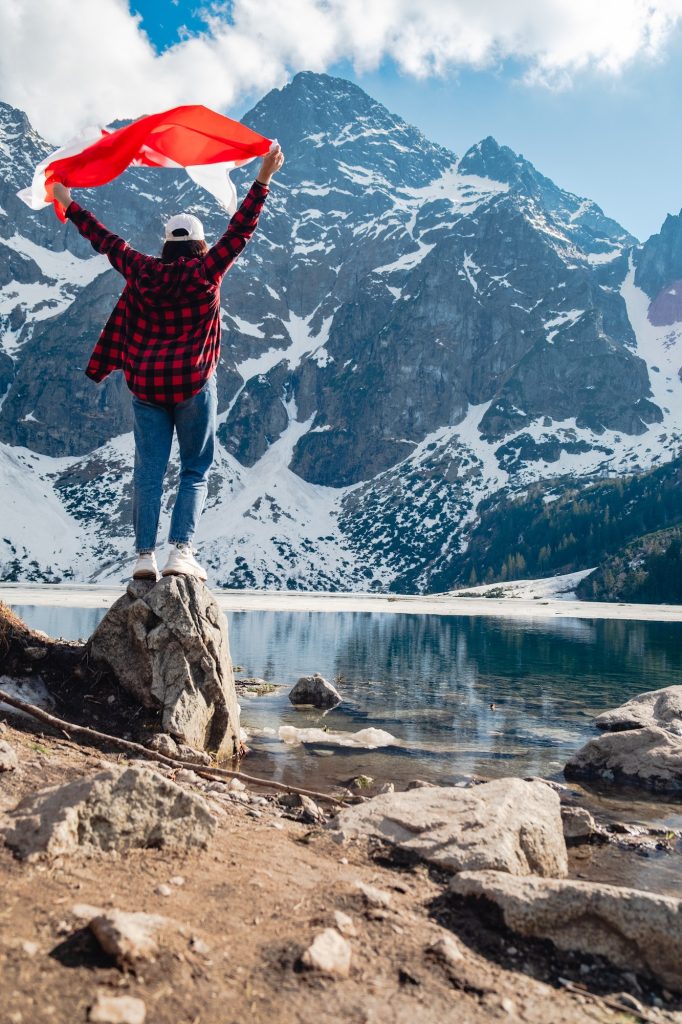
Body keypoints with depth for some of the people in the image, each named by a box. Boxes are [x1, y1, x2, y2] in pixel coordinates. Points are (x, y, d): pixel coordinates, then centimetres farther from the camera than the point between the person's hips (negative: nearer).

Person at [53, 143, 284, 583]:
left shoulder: (142, 271, 4)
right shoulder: (206, 272, -6)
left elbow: (107, 240, 16)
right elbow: (240, 231, -9)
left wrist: (69, 205, 30)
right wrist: (263, 180, -9)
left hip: (146, 383, 3)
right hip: (192, 383, -3)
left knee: (149, 470, 5)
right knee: (195, 470, 5)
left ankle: (145, 555, 1)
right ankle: (181, 552, -6)